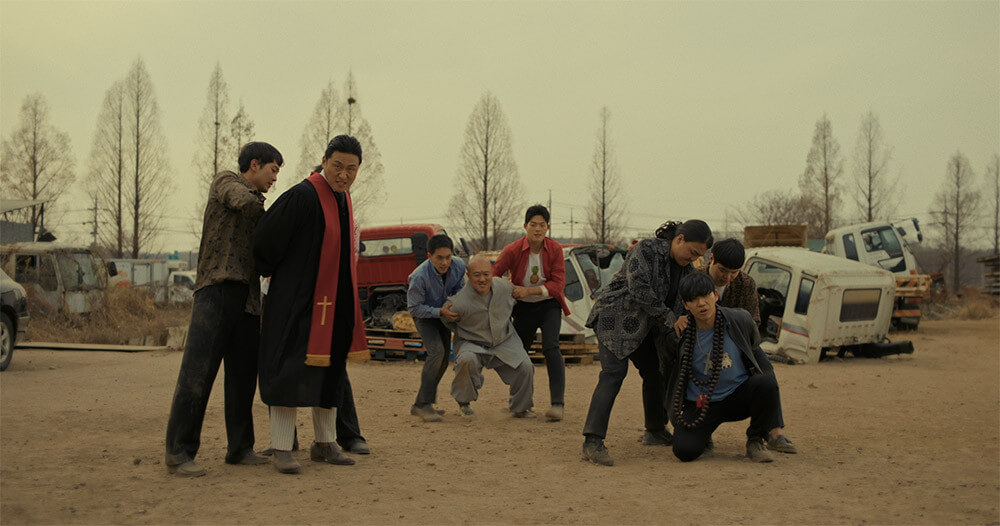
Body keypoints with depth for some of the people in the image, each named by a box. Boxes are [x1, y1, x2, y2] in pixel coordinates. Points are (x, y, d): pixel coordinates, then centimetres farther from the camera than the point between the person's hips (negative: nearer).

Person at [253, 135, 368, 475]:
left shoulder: (343, 198, 10)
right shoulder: (303, 196, -17)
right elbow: (265, 239, -13)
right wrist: (265, 272, 3)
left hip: (335, 303, 9)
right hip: (298, 299, -8)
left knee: (331, 371, 12)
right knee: (291, 370, -8)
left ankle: (324, 443, 22)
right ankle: (282, 449, -2)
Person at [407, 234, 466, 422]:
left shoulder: (459, 266, -21)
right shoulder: (419, 277, -35)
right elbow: (414, 308, -25)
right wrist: (440, 312, -34)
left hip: (443, 312, 6)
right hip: (424, 315, -6)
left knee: (444, 357, 6)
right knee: (437, 351, -24)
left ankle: (421, 404, 18)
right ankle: (423, 404, -19)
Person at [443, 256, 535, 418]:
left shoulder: (503, 286, -12)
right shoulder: (459, 302, -25)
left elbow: (513, 291, 15)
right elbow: (445, 320, -4)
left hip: (504, 341, 4)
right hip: (472, 343, -4)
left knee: (525, 367, -14)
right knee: (468, 361, -36)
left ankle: (520, 408, 14)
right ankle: (464, 402, -8)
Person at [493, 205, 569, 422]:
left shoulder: (555, 249, -14)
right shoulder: (513, 250, -15)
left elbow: (558, 285, -16)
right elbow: (493, 275, -5)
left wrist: (528, 290, -26)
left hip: (549, 305, -2)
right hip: (523, 308, 2)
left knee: (550, 347, -22)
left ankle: (558, 403, -24)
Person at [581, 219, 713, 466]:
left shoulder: (686, 269, 7)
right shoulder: (647, 249, -18)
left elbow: (684, 304, 12)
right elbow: (639, 288, -27)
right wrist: (668, 317, -21)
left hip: (642, 326, 9)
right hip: (614, 318, -9)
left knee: (655, 372, 13)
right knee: (614, 372, -21)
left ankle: (655, 431, 33)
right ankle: (592, 442, -27)